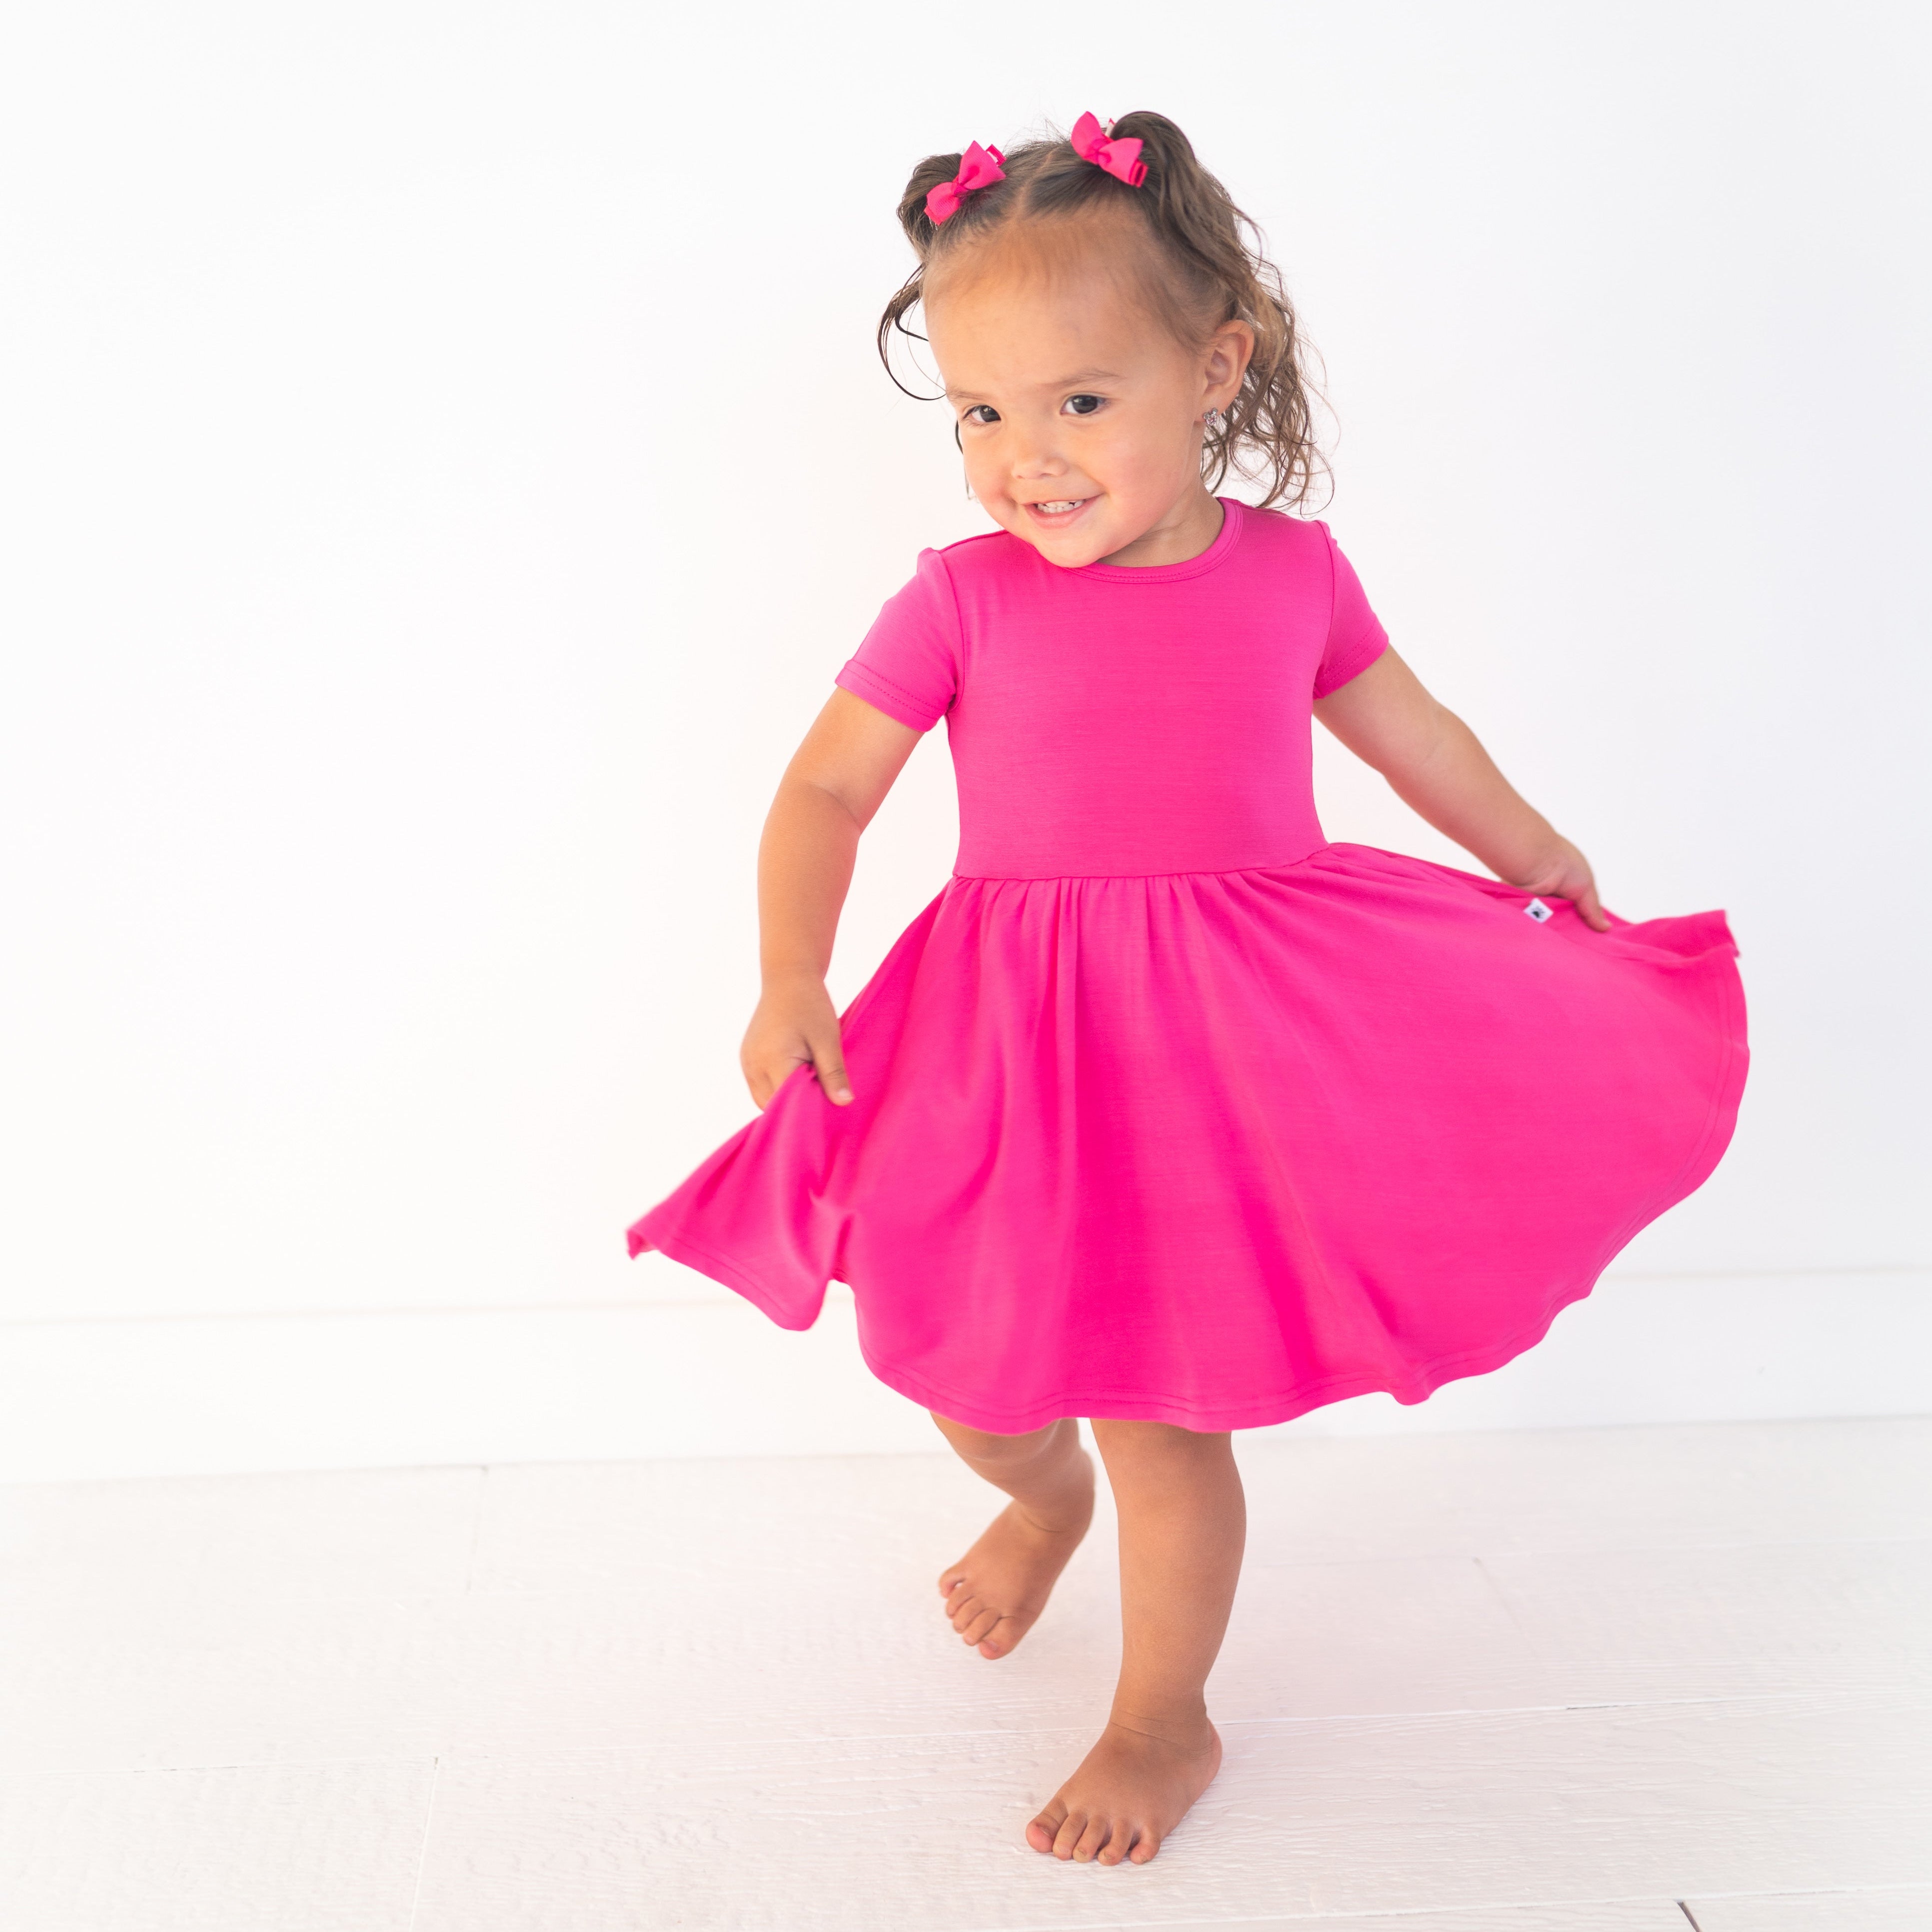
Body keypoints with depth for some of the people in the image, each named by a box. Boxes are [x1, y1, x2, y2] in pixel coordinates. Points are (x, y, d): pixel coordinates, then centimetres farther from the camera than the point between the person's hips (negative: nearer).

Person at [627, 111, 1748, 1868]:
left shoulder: (1290, 571, 1)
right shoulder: (964, 601, -5)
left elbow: (1413, 731, 18)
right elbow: (827, 786, -4)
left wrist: (1543, 863, 30)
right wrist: (790, 978, -19)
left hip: (1235, 1033, -1)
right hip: (1012, 1044, 1)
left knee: (1160, 1408, 2)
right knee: (961, 1362, 12)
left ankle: (1165, 1722, 26)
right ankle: (1044, 1491, 51)